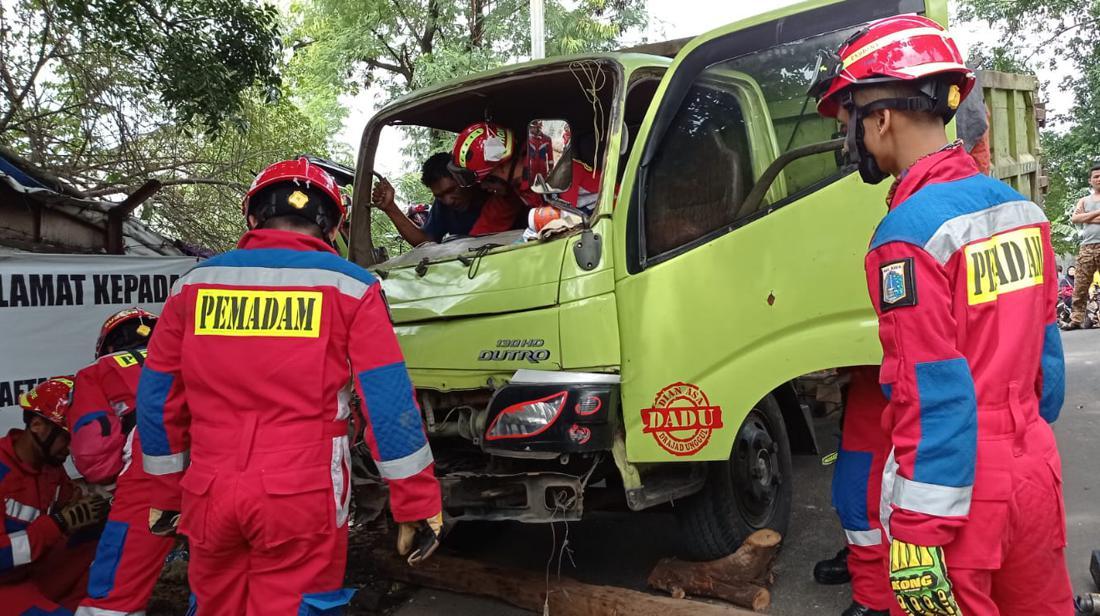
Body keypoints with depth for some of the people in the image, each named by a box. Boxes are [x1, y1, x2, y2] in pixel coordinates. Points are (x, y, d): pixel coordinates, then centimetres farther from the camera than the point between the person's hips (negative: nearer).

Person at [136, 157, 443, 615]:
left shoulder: (194, 283, 6)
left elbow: (157, 401, 11)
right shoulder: (348, 286, -5)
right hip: (302, 500, -4)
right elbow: (390, 404, -9)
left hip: (209, 498, 4)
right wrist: (419, 507, -3)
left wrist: (166, 495, 22)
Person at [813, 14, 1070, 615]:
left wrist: (921, 532, -17)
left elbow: (937, 396, -21)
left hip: (960, 488, -7)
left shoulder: (908, 232, -19)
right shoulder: (1021, 208, 5)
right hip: (1036, 470, 7)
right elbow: (1046, 349, 11)